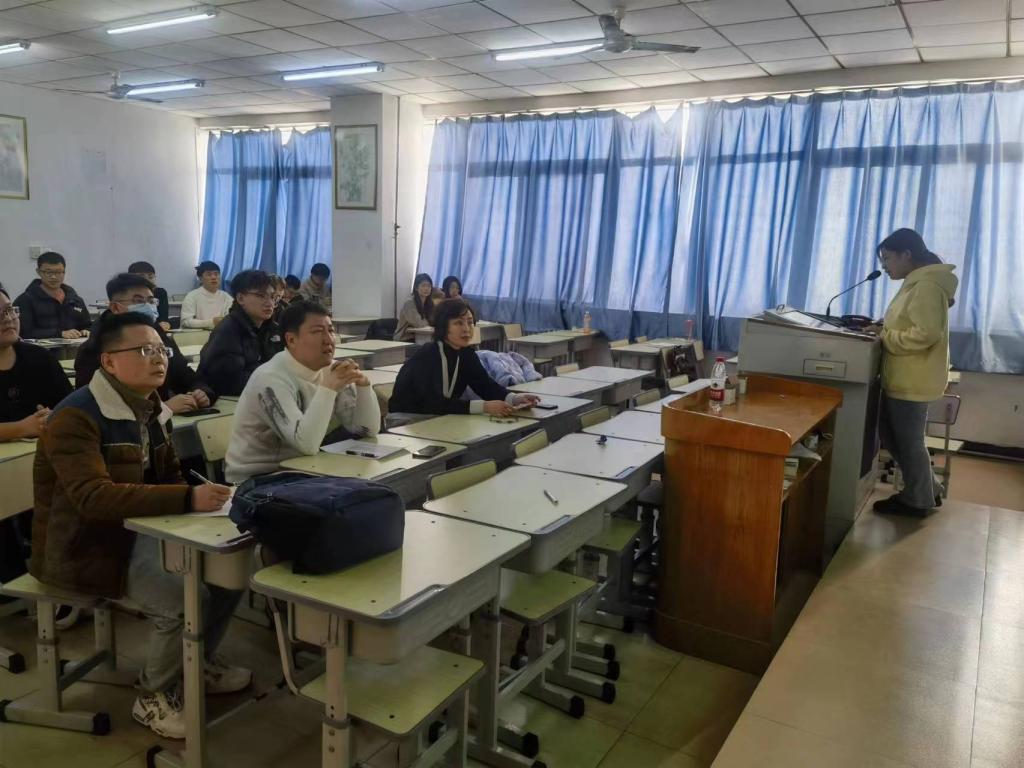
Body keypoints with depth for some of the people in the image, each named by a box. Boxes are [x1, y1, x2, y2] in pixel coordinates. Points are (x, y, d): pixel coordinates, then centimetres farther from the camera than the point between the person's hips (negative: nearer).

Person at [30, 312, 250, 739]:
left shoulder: (149, 410, 5)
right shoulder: (76, 417, -22)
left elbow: (169, 478, 13)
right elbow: (94, 497, -35)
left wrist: (202, 493, -10)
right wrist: (188, 500, -43)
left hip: (141, 530, 8)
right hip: (85, 545, -8)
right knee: (182, 601, -25)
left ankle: (198, 661, 18)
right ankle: (154, 696, 2)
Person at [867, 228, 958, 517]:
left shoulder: (927, 286, -19)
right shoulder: (916, 283, 14)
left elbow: (925, 334, -27)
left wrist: (884, 337, -18)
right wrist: (884, 328, 7)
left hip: (912, 382, -10)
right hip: (901, 379, 10)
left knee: (909, 442, 4)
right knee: (892, 437, 18)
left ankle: (917, 501, 20)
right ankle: (928, 489, 31)